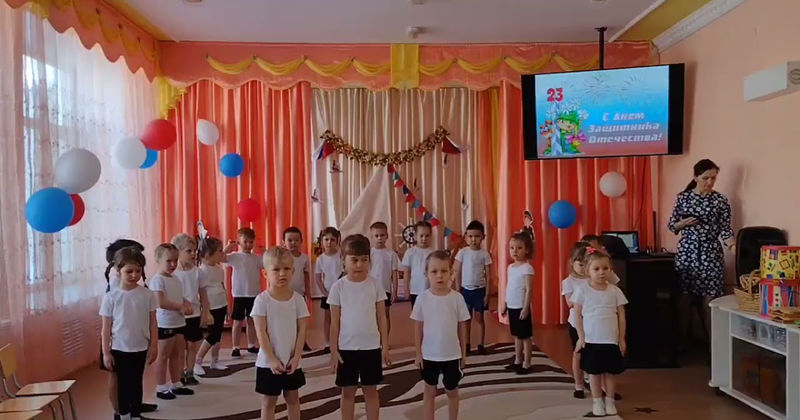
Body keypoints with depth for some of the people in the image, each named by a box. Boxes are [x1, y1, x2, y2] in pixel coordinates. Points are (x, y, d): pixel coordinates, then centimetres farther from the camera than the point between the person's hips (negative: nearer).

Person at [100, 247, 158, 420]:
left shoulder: (147, 295, -5)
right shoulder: (111, 297, -8)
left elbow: (153, 323, 1)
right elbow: (106, 328, -3)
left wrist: (153, 346, -1)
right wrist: (106, 352, -4)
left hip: (141, 348, 1)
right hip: (119, 349, -1)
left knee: (136, 383, 12)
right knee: (123, 384, 12)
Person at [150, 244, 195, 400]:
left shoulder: (176, 280, 11)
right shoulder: (157, 279, -15)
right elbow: (161, 302, -25)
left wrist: (187, 304, -4)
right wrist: (181, 307, -19)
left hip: (179, 322, 8)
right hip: (165, 324, -8)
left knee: (178, 355, 15)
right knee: (163, 356, 2)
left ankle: (176, 384, 26)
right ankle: (161, 388, 12)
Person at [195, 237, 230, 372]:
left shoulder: (220, 269, 7)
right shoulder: (202, 271, -16)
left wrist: (227, 305, 17)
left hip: (221, 306, 7)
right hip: (211, 308, -7)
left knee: (218, 335, 12)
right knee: (212, 336, -4)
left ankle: (215, 361, 23)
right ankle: (197, 362, 9)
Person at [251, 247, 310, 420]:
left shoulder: (298, 299, -5)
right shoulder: (262, 300, -12)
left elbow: (302, 331, -3)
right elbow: (261, 332, -12)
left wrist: (296, 358, -9)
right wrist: (271, 359, -15)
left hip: (292, 362, 3)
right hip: (269, 362, -2)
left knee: (293, 399, 17)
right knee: (268, 402, 10)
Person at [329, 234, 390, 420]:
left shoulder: (375, 284, -4)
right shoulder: (339, 286, -5)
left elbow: (381, 317, 1)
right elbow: (335, 322, -1)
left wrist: (385, 346, 0)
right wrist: (333, 350, -2)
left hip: (371, 347, 0)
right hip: (346, 348, 0)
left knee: (371, 390, 12)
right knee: (348, 392, 12)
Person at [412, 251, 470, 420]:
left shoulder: (457, 298, -11)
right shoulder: (423, 298, -10)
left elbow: (462, 327, -2)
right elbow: (418, 328, -2)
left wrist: (463, 353, 2)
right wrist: (418, 353, -1)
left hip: (452, 355, 0)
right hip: (429, 355, 0)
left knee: (452, 391, 17)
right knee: (429, 392, 15)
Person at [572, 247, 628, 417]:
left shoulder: (615, 291, -2)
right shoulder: (582, 290, -7)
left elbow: (621, 316, 2)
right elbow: (578, 315, -4)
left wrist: (622, 339, 1)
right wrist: (581, 337, -7)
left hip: (612, 340, 1)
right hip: (591, 341, -1)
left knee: (611, 372, 10)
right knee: (594, 372, 9)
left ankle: (610, 401, 26)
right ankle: (597, 401, 24)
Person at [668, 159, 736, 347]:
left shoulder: (720, 200, 1)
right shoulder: (683, 197, 4)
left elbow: (725, 229, -2)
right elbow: (671, 225, 9)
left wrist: (732, 244, -20)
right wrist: (683, 223, -12)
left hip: (711, 254, -1)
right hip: (686, 252, 1)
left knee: (709, 301, -2)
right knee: (684, 299, 3)